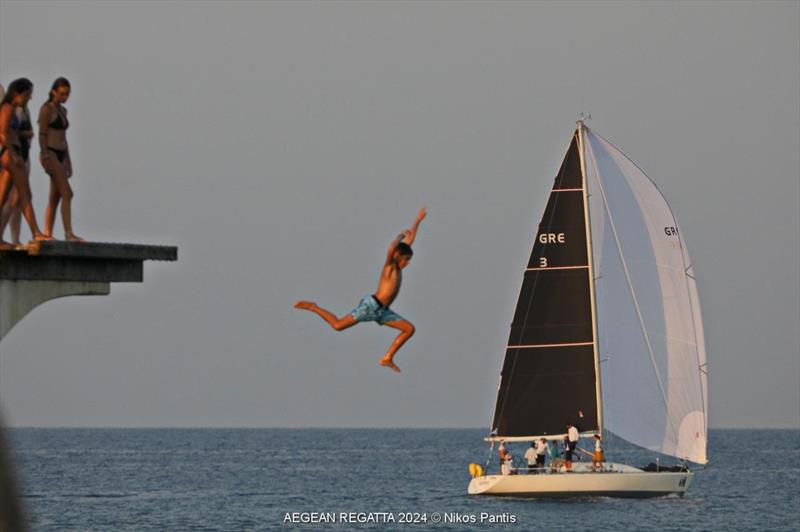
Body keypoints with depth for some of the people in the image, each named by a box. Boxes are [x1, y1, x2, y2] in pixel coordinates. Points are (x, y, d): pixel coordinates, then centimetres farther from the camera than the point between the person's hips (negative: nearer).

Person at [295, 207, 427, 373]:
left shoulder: (397, 267, 12)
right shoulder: (389, 266, -11)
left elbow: (409, 241, 20)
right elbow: (391, 249, -35)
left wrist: (418, 221, 22)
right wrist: (401, 235, -19)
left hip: (381, 311, 9)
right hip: (371, 305, -9)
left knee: (409, 329, 5)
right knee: (338, 325, -10)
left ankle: (387, 359, 5)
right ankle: (313, 307, 9)